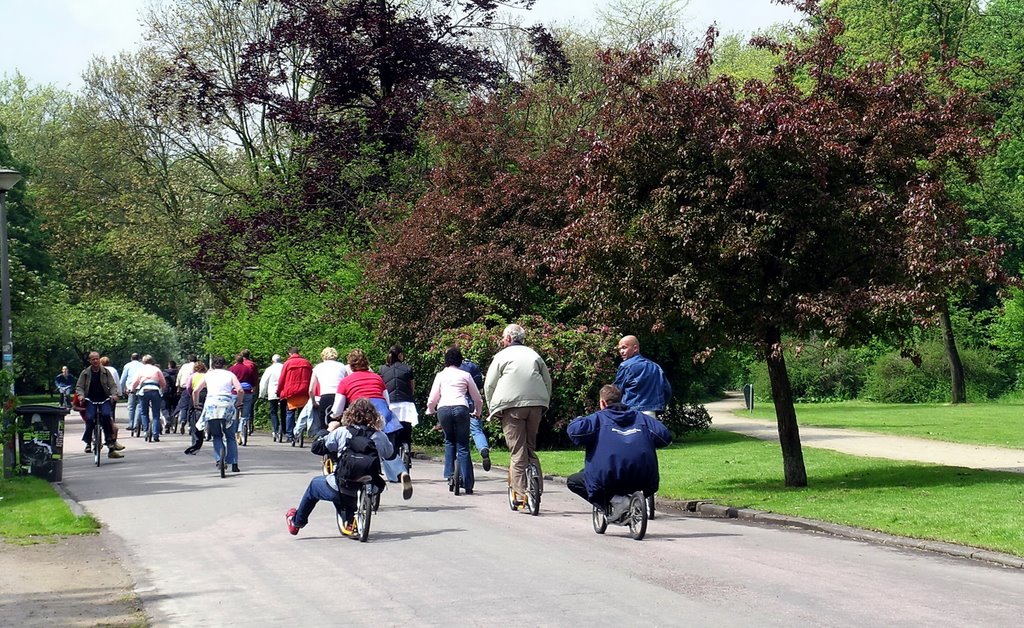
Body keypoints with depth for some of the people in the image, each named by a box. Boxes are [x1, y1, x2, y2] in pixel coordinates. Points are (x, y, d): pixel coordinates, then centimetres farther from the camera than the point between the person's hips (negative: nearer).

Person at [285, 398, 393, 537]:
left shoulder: (341, 432, -8)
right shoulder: (380, 436, -3)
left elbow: (316, 447, -3)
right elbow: (391, 454, 15)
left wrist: (330, 430, 13)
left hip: (342, 490, -3)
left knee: (315, 483, 30)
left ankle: (297, 521, 44)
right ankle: (350, 523, 30)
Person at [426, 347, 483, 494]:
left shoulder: (441, 375, 16)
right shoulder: (465, 375, 16)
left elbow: (432, 399, 13)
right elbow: (477, 399, 20)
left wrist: (430, 410, 34)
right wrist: (477, 412, 39)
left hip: (444, 409, 1)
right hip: (461, 409, -1)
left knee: (449, 442, 23)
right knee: (463, 446, 3)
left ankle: (450, 475, 10)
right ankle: (467, 485, -2)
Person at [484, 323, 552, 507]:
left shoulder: (502, 356, 5)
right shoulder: (534, 355, 18)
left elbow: (489, 385, 3)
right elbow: (548, 381, 18)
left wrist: (492, 409, 11)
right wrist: (544, 404, 25)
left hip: (511, 405, -4)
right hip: (536, 404, 4)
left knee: (518, 451, -5)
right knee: (531, 447, 16)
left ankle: (520, 493, -10)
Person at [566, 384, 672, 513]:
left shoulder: (599, 417, 7)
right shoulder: (640, 417, 18)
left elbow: (574, 431, -9)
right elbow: (666, 436, 12)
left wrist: (579, 420, 15)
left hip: (607, 479, -5)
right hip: (643, 481, 5)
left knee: (572, 481, 16)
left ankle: (614, 499, -4)